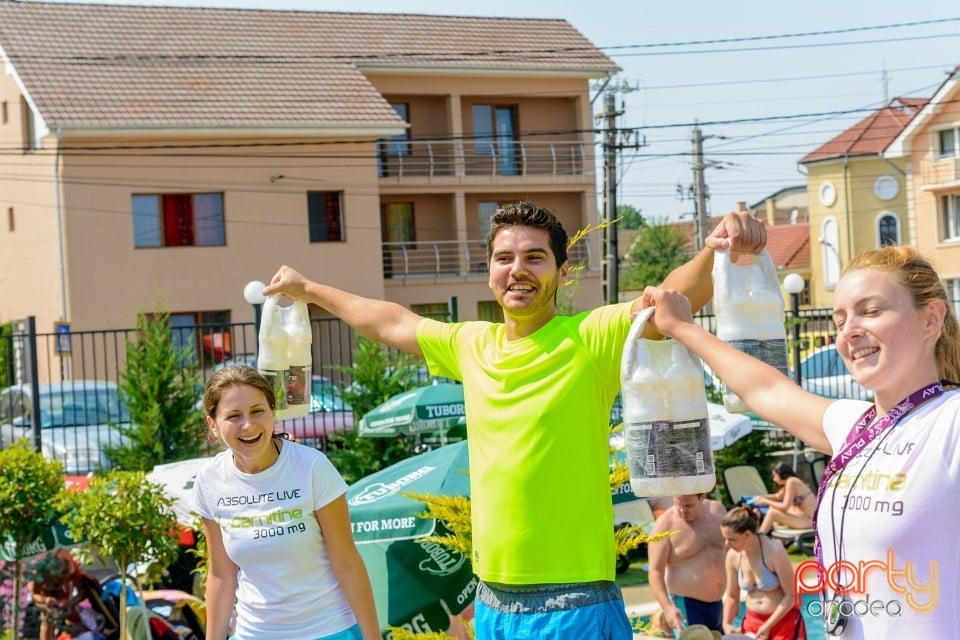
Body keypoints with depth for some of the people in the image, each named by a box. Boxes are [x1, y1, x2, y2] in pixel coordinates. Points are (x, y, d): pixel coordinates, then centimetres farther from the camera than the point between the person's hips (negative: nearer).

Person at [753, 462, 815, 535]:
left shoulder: (791, 482, -17)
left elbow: (784, 507, -18)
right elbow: (778, 496, 28)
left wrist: (766, 501, -6)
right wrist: (762, 497, 15)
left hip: (809, 520, -10)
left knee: (772, 513, -14)